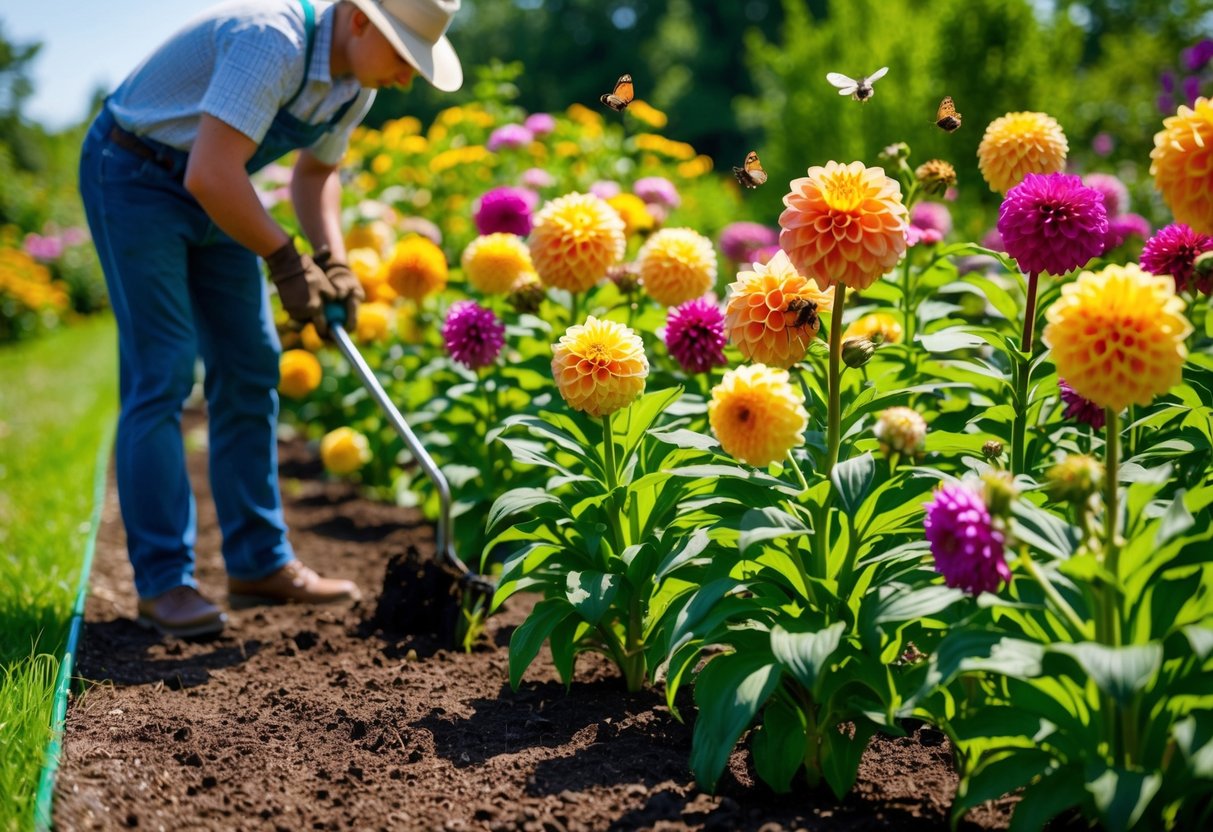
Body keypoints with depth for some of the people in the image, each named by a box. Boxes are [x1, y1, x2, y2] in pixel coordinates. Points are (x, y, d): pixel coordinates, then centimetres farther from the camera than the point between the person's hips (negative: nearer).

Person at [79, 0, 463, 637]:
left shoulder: (358, 83, -3)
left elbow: (315, 172, 14)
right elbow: (210, 175, -36)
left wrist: (332, 262, -2)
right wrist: (286, 260, -24)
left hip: (212, 192, 9)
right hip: (135, 175, -9)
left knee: (249, 371, 6)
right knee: (162, 374, -12)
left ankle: (259, 564, 14)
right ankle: (162, 583, -6)